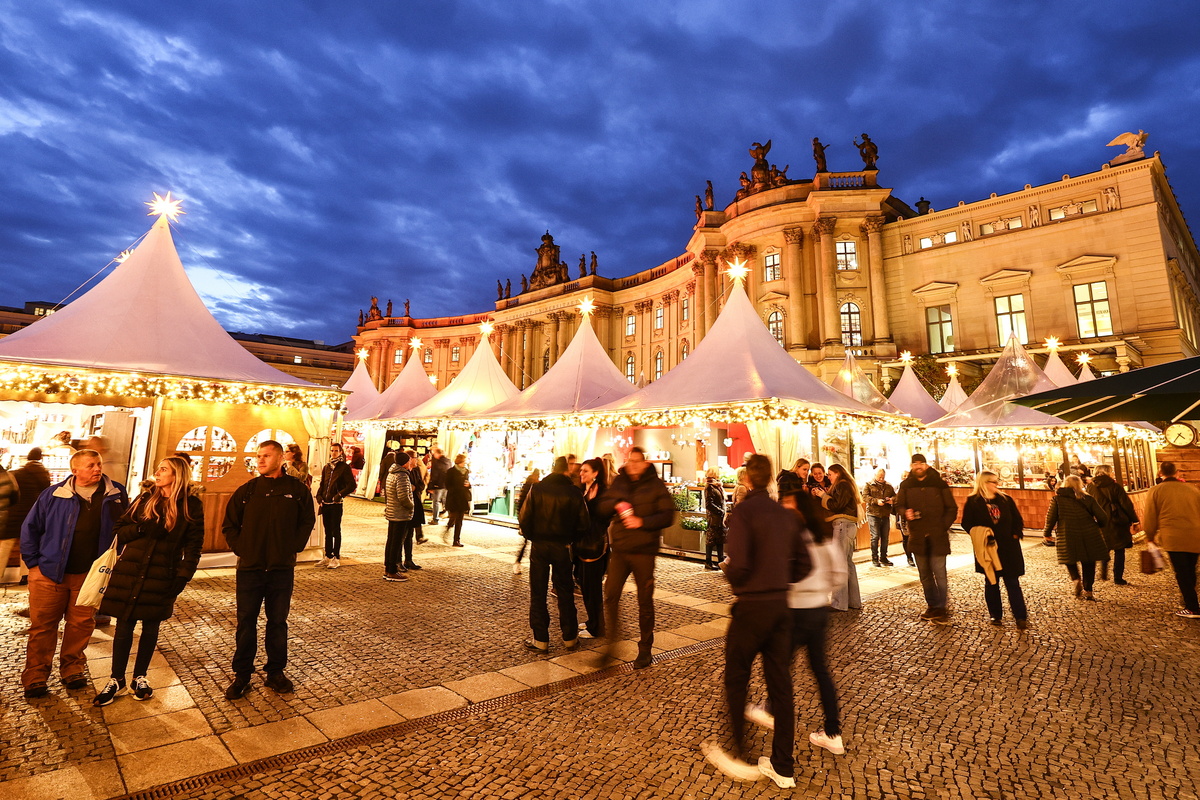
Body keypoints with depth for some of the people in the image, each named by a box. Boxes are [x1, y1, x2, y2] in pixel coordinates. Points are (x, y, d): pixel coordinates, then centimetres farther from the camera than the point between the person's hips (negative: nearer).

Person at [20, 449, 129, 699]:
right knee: (42, 626, 8)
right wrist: (33, 562, -2)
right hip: (50, 573, -1)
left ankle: (72, 669, 27)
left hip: (90, 575, 1)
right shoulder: (53, 494, -6)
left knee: (81, 624, 11)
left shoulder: (116, 495, -3)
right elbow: (30, 528, 2)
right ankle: (35, 677, 22)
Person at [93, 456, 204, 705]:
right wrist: (142, 528, -15)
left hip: (161, 578, -1)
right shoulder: (145, 499, 3)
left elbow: (193, 546, -5)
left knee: (151, 627, 12)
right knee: (124, 627, 8)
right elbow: (119, 531, 6)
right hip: (129, 573, 2)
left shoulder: (192, 506, -5)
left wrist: (182, 577, -11)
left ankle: (140, 677, 30)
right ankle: (116, 680, 26)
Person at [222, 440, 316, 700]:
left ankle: (276, 672, 25)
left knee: (278, 622, 11)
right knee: (246, 623, 8)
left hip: (282, 570, 0)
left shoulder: (297, 489, -2)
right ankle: (241, 675, 24)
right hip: (250, 569, 1)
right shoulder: (247, 489, 1)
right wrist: (239, 548, -2)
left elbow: (307, 522, 5)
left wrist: (293, 548, -3)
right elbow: (229, 524, 9)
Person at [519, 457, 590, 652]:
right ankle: (569, 638, 22)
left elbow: (525, 517, -10)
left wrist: (530, 536, 6)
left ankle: (540, 640, 12)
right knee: (565, 593, 14)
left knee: (538, 593, 9)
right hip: (562, 548, 1)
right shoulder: (575, 493, -6)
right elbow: (583, 524, -6)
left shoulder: (537, 488, -7)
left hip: (539, 546, -1)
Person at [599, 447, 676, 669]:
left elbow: (668, 515, -9)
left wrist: (642, 522, -20)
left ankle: (645, 650, 24)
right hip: (619, 549, 3)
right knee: (610, 596, -1)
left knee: (645, 601, 8)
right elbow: (602, 506, 8)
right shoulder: (619, 481, 8)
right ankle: (611, 641, 18)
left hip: (644, 551, -3)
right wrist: (616, 504, -13)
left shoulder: (656, 485, -4)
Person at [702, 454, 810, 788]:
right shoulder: (786, 514, 4)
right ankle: (783, 767, 26)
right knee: (780, 683, 15)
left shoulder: (743, 512, -17)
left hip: (751, 607, -6)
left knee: (736, 681, 13)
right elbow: (803, 565, 8)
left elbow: (739, 565, -24)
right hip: (781, 606, 6)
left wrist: (728, 571, -3)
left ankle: (739, 757, 25)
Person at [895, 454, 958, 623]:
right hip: (917, 536, 3)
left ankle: (941, 607, 6)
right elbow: (899, 506, 9)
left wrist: (944, 526, -8)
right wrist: (905, 512, -14)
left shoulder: (939, 484, -1)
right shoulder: (906, 485, 5)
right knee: (925, 574, 11)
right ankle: (932, 605, 22)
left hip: (937, 536, -3)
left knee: (939, 572, -6)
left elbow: (952, 508, 3)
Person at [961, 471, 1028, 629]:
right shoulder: (973, 502, -5)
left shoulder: (1006, 500, 4)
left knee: (1013, 583, 2)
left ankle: (1021, 616, 10)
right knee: (991, 582, 10)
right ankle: (995, 615, 20)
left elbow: (1018, 520, 9)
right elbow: (966, 523, -4)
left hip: (1008, 548, 2)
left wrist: (1016, 534, -5)